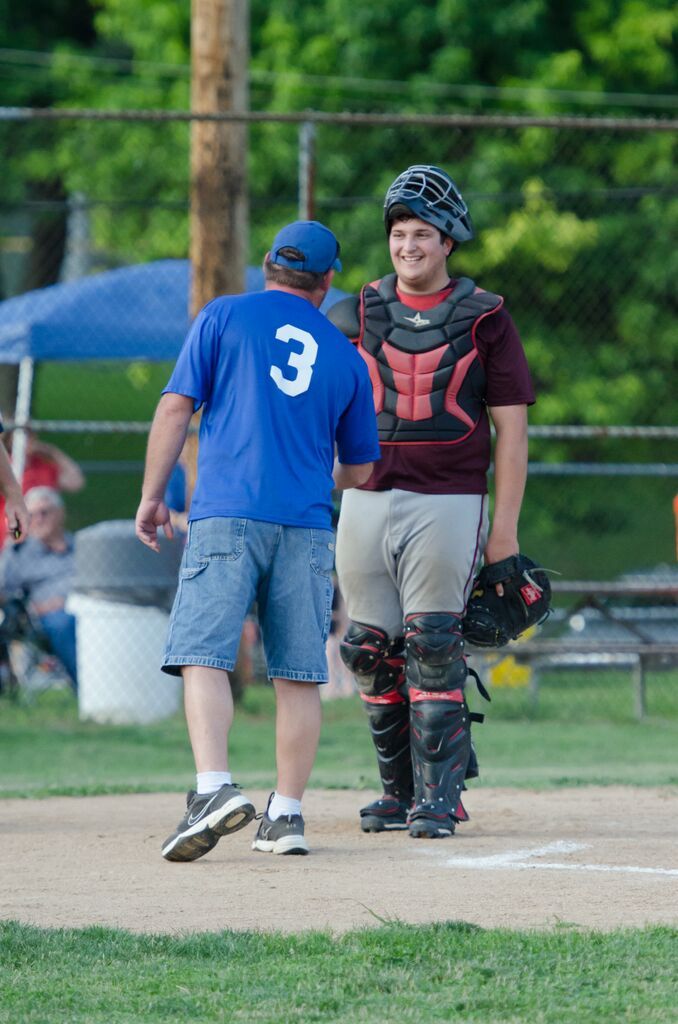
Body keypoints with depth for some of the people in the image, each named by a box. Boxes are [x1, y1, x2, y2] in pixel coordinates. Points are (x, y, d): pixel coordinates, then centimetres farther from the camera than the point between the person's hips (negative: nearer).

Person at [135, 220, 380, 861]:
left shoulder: (224, 317, 7)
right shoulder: (345, 355, 16)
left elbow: (176, 407, -1)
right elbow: (359, 469, 22)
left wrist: (151, 495, 5)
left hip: (226, 514, -3)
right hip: (307, 527, 3)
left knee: (204, 657, -10)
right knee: (297, 673, 7)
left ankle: (214, 788, -29)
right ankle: (286, 815, 5)